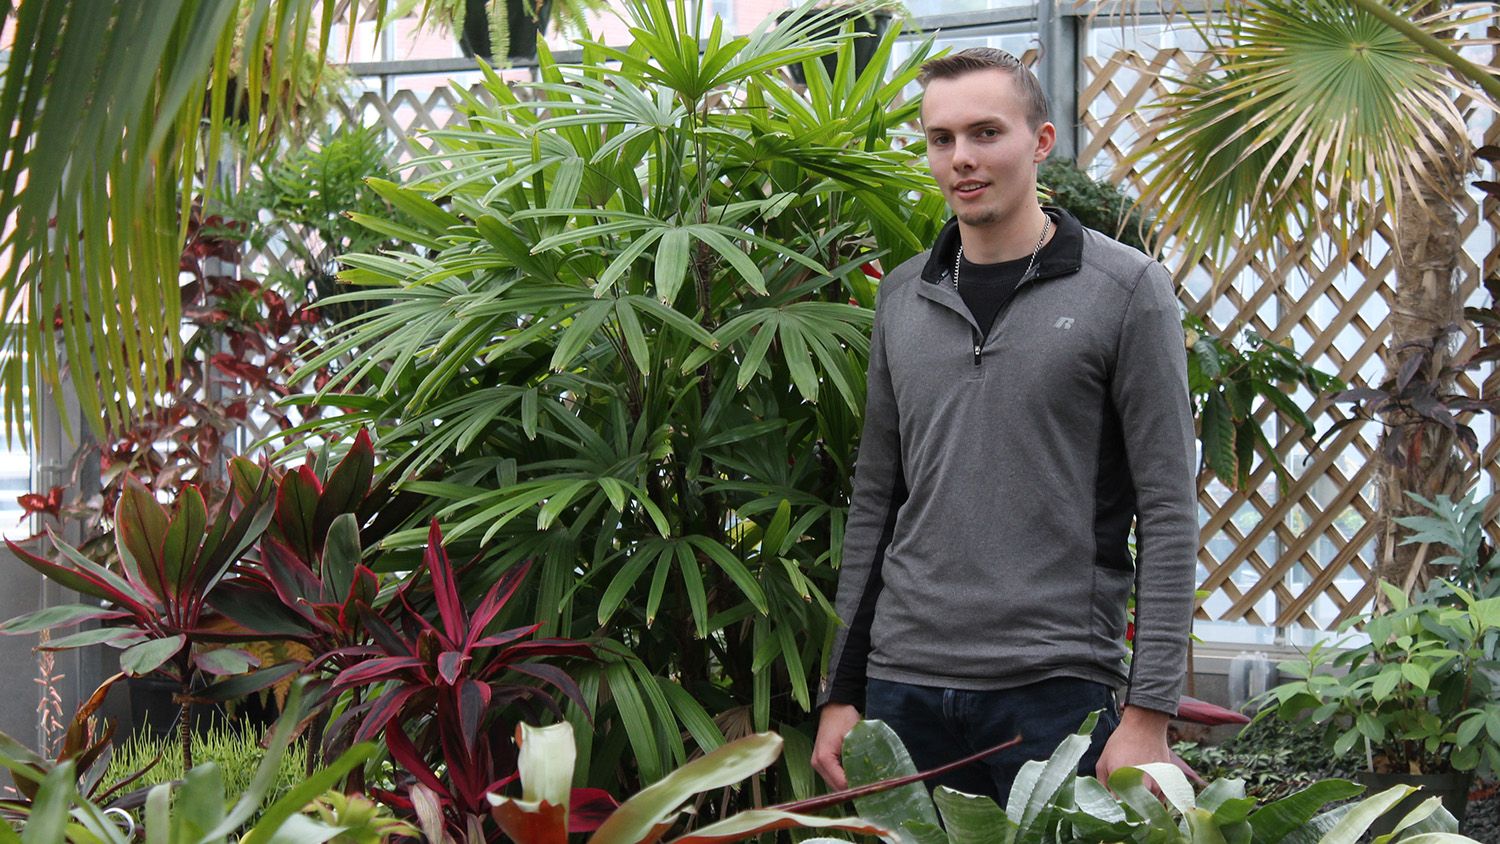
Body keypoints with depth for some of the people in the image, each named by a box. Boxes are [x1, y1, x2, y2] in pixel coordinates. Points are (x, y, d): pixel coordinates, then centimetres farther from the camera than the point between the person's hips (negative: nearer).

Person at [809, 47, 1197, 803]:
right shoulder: (902, 298, 11)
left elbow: (1167, 512, -6)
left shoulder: (1126, 291, -4)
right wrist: (840, 691, 11)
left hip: (1055, 687, -4)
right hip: (904, 685, 5)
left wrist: (1149, 713, -12)